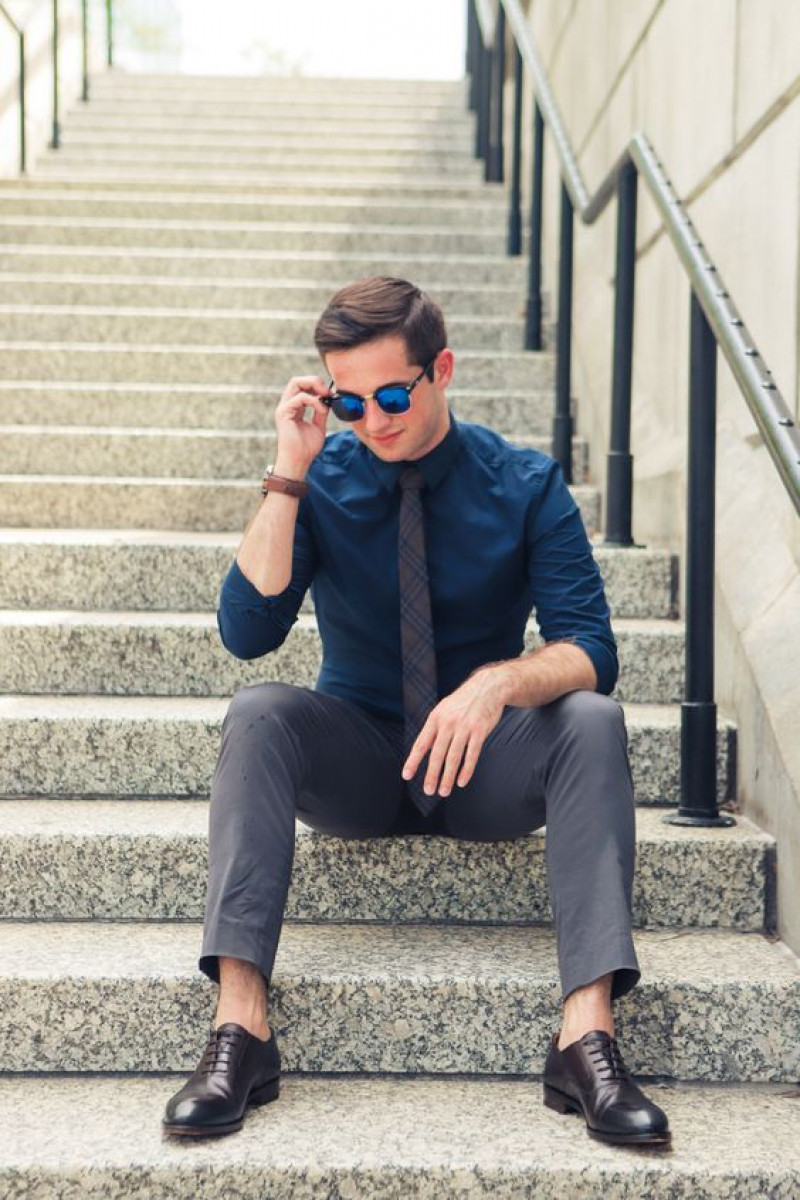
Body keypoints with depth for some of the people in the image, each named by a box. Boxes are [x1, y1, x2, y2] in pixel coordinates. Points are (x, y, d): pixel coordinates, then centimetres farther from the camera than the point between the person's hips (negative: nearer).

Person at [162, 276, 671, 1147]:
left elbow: (589, 649, -13)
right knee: (258, 713, -28)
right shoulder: (321, 480, -3)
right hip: (355, 765, 1)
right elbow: (247, 633, -14)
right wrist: (289, 474, -20)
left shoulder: (526, 485, -5)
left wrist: (499, 682, -35)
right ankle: (239, 1028, -37)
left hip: (485, 769, 0)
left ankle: (587, 1034, -38)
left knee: (592, 718, -29)